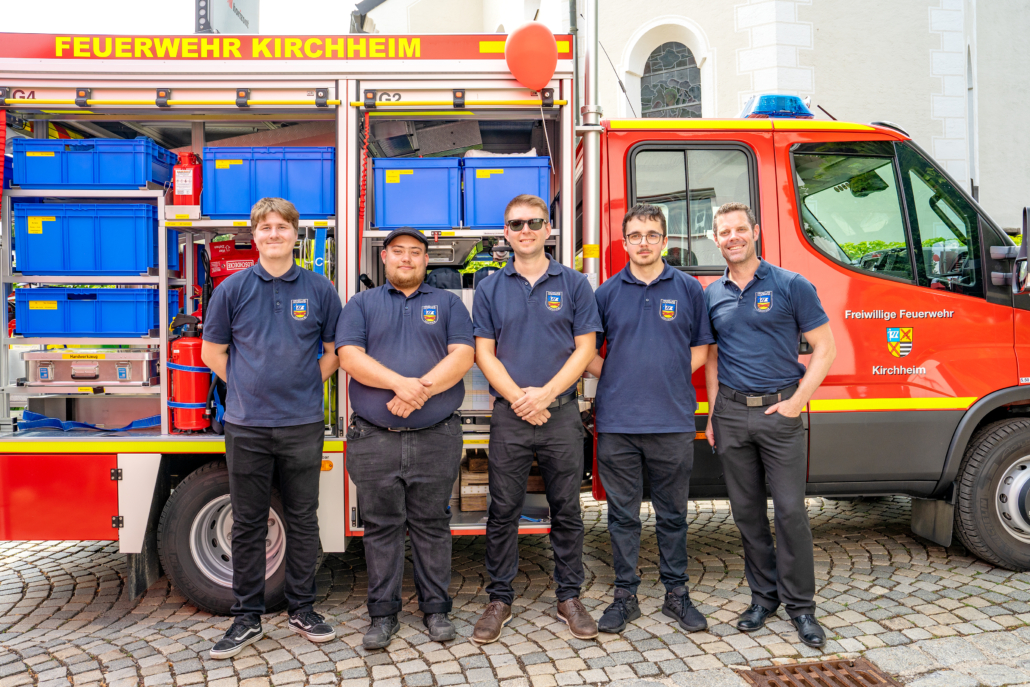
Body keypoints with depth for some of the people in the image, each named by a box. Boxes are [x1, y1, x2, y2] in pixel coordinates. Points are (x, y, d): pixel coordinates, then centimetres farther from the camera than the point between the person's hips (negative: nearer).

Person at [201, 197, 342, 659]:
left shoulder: (320, 290, 2)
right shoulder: (232, 289, 2)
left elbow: (334, 352, 9)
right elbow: (213, 352, 8)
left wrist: (303, 387, 3)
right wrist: (251, 386, 5)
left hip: (303, 425, 0)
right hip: (246, 425, 0)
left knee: (303, 518, 9)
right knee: (247, 523, 8)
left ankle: (302, 609, 23)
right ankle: (247, 617, 20)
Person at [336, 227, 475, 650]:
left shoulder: (448, 304, 11)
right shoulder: (362, 305, 11)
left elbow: (462, 356, -3)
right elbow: (349, 356, -4)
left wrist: (421, 390, -17)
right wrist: (400, 382, -18)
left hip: (436, 438, 0)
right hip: (374, 440, 0)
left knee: (432, 524, 8)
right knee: (381, 527, 7)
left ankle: (435, 609, 20)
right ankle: (383, 615, 19)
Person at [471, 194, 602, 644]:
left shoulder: (574, 284, 5)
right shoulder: (489, 289, 7)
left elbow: (585, 349, 0)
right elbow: (484, 353, 2)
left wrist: (544, 394, -11)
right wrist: (518, 398, -10)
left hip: (561, 412, 0)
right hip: (508, 416, 0)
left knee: (566, 510, 8)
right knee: (503, 511, 6)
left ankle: (569, 597, 21)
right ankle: (499, 599, 19)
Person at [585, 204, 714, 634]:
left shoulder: (687, 289, 6)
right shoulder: (608, 292, 6)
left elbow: (701, 347, 10)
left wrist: (673, 376, 0)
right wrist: (614, 377, 1)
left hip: (673, 421, 0)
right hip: (617, 421, 0)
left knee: (672, 513, 10)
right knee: (623, 513, 8)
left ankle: (676, 594, 24)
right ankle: (625, 595, 20)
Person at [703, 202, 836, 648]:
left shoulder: (791, 285, -2)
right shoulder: (711, 295, 10)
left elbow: (824, 347, -2)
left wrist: (798, 400, -10)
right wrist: (712, 411, 10)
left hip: (779, 411, -3)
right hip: (731, 414, 4)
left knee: (790, 510, -1)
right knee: (747, 510, 10)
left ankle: (800, 604, 13)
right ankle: (763, 595, 24)